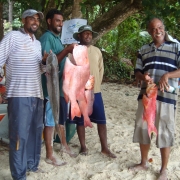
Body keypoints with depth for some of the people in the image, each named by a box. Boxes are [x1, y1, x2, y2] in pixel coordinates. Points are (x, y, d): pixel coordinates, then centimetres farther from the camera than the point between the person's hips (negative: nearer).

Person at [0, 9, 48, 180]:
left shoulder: (38, 43, 18)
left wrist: (45, 62, 1)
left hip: (37, 94, 7)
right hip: (19, 95, -7)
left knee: (35, 132, 14)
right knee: (19, 135, -3)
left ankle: (32, 164, 28)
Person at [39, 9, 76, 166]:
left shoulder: (57, 38, 15)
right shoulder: (46, 38, -13)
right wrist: (67, 50, -25)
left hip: (62, 85, 9)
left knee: (61, 118, 21)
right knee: (50, 121, 0)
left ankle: (64, 145, 38)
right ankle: (50, 155, 11)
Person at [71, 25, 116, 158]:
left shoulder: (97, 51, 9)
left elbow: (101, 69, 13)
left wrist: (96, 84, 6)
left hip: (95, 91, 3)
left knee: (102, 120, 4)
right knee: (80, 121, 7)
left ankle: (105, 148, 15)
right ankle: (83, 147, 22)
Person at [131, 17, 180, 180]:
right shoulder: (144, 50, 13)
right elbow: (137, 71, 15)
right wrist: (143, 77, -8)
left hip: (166, 96, -5)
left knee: (165, 132, 2)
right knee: (142, 128, 11)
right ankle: (144, 163, 29)